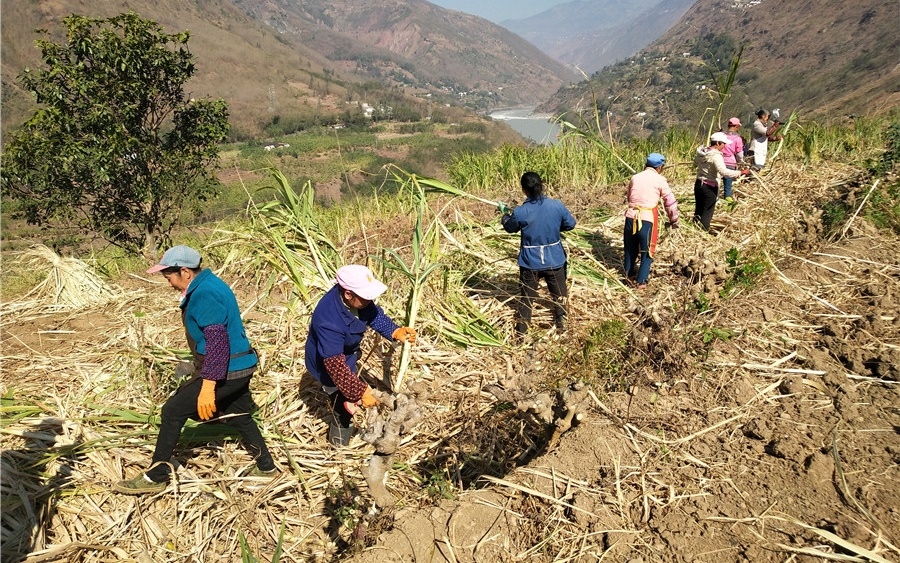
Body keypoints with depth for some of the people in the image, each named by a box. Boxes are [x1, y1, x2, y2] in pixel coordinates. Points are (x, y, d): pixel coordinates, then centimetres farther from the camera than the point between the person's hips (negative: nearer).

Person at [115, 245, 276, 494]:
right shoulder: (208, 285, 11)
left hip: (226, 372, -10)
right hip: (240, 367, 10)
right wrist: (199, 367, 32)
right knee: (239, 417, 23)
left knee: (173, 410, -2)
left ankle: (156, 477, 9)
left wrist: (207, 387, -30)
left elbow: (217, 341, -28)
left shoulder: (204, 295, -21)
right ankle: (265, 466, 35)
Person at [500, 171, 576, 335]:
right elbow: (571, 224, 1)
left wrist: (505, 212, 22)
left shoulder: (519, 212, -18)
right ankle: (561, 323, 35)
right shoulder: (557, 205, -15)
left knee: (526, 297, 17)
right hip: (554, 260, 1)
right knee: (559, 293, 23)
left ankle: (521, 330, 25)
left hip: (530, 262, 0)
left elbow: (510, 228, 3)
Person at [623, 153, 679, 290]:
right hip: (647, 219, -4)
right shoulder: (659, 180, 2)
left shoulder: (635, 177, 13)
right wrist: (673, 220, 19)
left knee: (630, 249, 20)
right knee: (647, 252, 9)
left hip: (631, 217, 4)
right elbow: (670, 202, 6)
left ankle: (629, 275, 32)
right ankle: (641, 281, 9)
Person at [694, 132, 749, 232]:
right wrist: (740, 173, -32)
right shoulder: (716, 156, -21)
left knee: (698, 211, 17)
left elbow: (696, 162, 25)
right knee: (707, 214, 2)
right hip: (710, 187, -8)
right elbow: (724, 171, -34)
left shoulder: (701, 152, 3)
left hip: (698, 184, 8)